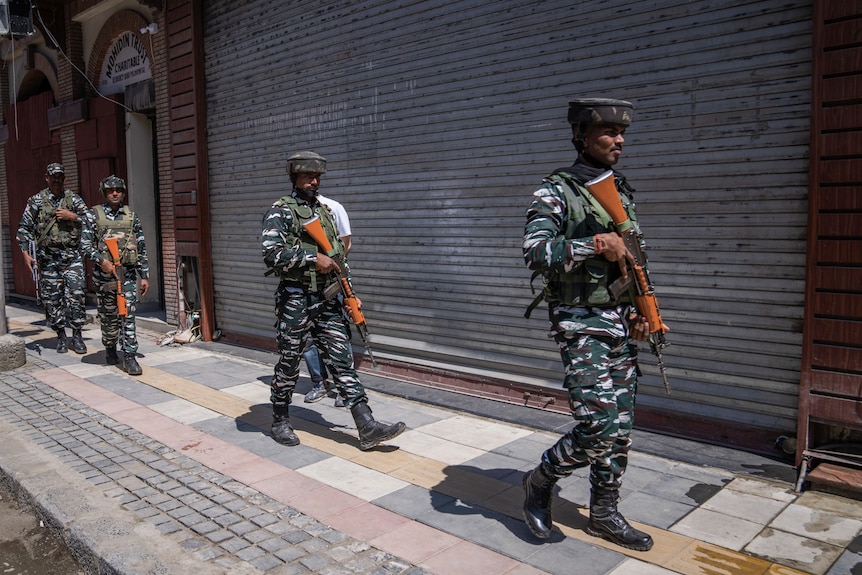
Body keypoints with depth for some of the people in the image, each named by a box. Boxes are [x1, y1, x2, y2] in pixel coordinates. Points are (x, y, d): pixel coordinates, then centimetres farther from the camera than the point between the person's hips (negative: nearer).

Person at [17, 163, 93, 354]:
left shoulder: (74, 199, 8)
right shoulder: (36, 201, 7)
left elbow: (91, 221, 4)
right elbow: (24, 228, 8)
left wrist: (73, 216, -10)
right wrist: (26, 253, -2)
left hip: (72, 257, 0)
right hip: (48, 259, 1)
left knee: (76, 296, -6)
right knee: (52, 299, 4)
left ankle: (77, 335, 5)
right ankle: (60, 336, 16)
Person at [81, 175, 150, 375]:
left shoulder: (131, 217, 8)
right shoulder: (94, 215, 3)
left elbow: (142, 249, 9)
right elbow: (85, 244, -3)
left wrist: (145, 276, 6)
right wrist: (102, 261, -18)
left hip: (128, 273, 1)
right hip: (104, 274, 0)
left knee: (129, 315, -6)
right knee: (108, 316, 10)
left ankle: (129, 357, -4)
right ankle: (110, 349, 32)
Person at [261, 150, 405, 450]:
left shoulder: (325, 210, 16)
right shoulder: (281, 212, -5)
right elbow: (271, 253, -19)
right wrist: (313, 257, -20)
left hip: (327, 301, 6)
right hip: (295, 300, -6)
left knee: (342, 359, 1)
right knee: (288, 364, 6)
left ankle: (367, 428, -1)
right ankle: (280, 422, 25)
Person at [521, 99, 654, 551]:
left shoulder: (622, 192, 15)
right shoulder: (556, 191, -8)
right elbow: (535, 252, -21)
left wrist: (637, 311, 9)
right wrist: (597, 244, -23)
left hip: (620, 322, 7)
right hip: (581, 324, -7)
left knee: (619, 428, 11)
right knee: (600, 428, -13)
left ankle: (604, 514, 27)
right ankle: (539, 482, 13)